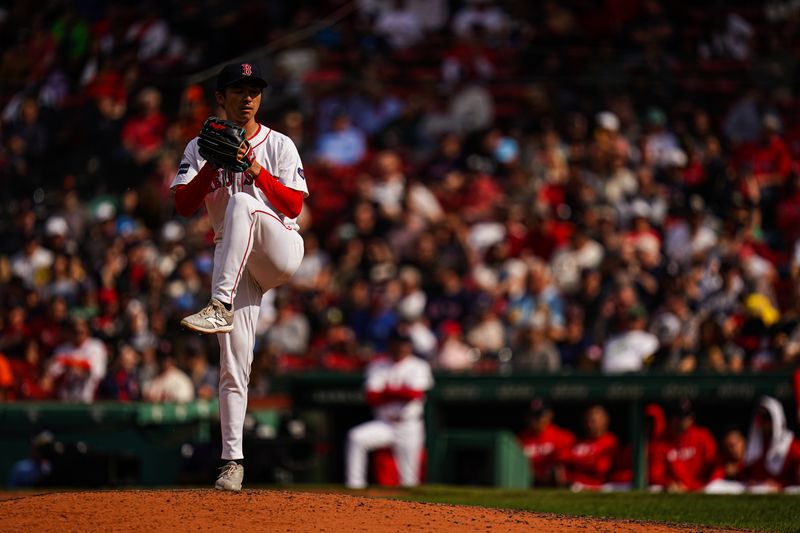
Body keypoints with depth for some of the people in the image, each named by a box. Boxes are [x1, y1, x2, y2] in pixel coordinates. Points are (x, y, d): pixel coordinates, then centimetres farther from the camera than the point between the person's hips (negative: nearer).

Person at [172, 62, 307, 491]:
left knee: (240, 202, -33)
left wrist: (256, 171, -15)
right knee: (233, 361, -9)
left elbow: (294, 206, -3)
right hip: (236, 263, 2)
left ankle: (221, 306, -44)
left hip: (280, 248, -2)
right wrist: (212, 165, -13)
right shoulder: (201, 149, 12)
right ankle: (233, 461, -7)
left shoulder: (279, 146, 7)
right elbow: (183, 205, 0)